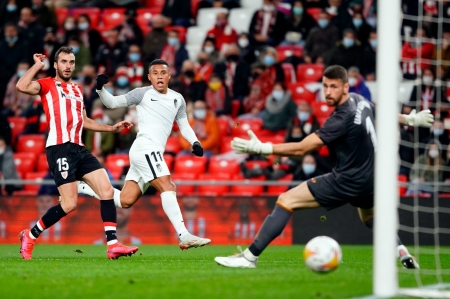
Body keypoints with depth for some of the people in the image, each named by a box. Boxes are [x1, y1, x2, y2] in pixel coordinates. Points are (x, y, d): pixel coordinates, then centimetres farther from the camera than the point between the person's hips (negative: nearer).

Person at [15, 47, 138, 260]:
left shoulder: (77, 90, 23)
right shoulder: (47, 85, 1)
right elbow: (22, 87, -19)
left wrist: (112, 128, 28)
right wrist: (37, 66, -6)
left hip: (78, 149, 8)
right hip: (59, 148, -8)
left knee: (107, 190, -5)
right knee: (69, 204, -12)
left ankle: (112, 245, -6)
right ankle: (30, 236, 7)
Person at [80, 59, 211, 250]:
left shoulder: (177, 99, 16)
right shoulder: (143, 94, 1)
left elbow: (184, 126, 22)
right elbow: (112, 103, 5)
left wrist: (195, 142, 4)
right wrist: (101, 89, -14)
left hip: (153, 154, 7)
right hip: (145, 147, -7)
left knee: (124, 201, 8)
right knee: (168, 188, -20)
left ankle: (82, 187, 22)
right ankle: (184, 236, -26)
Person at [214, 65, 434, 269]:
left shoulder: (342, 118, -23)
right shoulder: (359, 101, 0)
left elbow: (301, 148, -25)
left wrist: (260, 148, -28)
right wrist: (411, 119, 40)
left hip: (347, 182, -9)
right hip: (370, 180, 9)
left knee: (286, 201, -9)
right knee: (371, 217, 40)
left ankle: (250, 257, -13)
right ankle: (403, 254, 26)